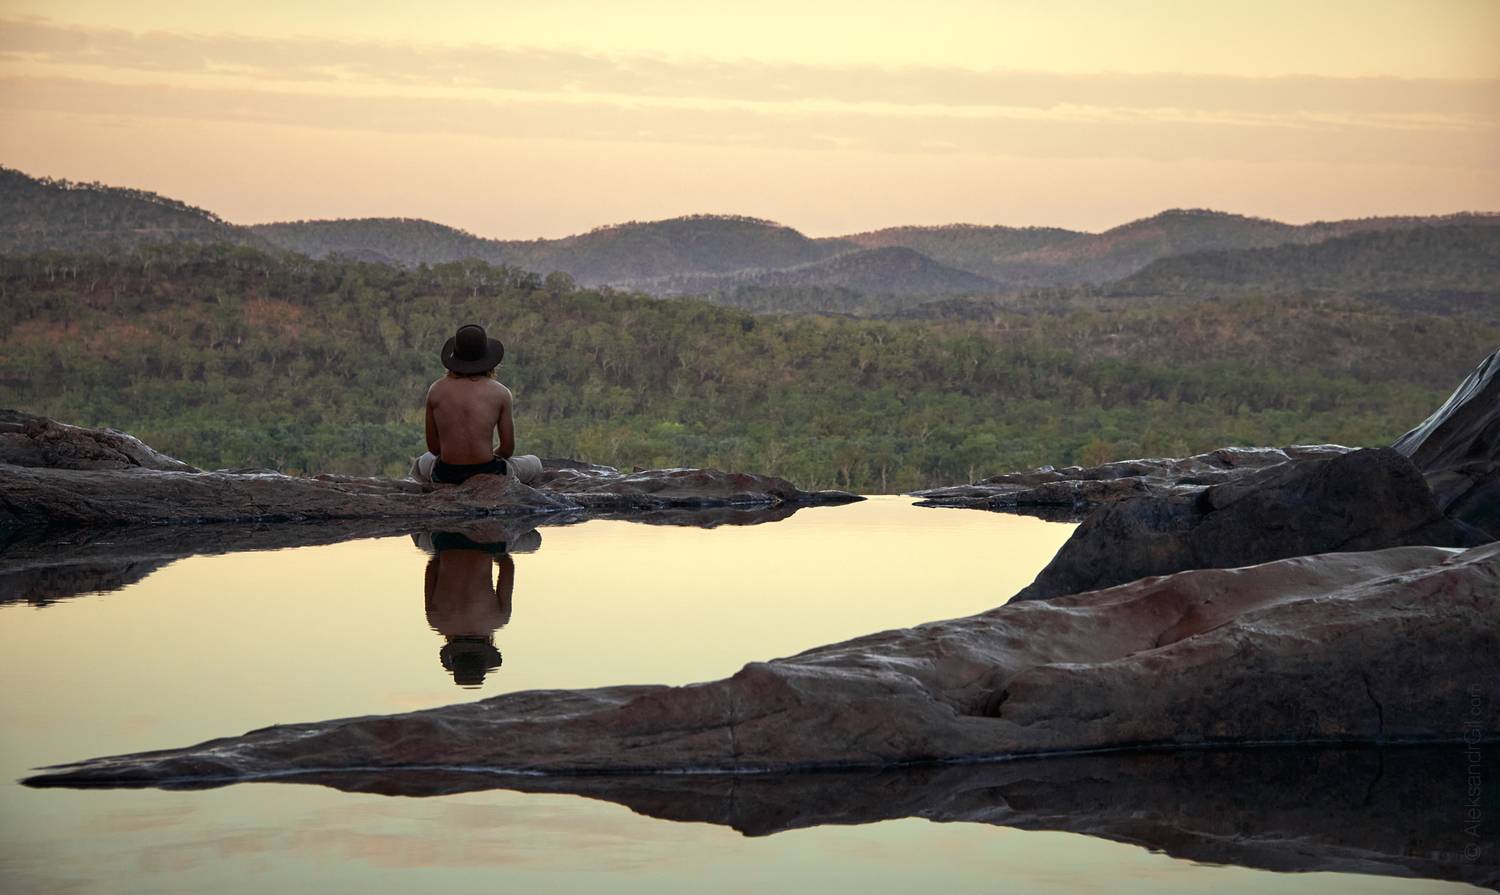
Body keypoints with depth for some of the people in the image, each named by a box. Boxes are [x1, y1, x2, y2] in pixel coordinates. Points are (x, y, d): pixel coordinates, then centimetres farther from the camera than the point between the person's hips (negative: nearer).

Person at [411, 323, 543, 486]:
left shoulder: (436, 390, -2)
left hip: (446, 478, 2)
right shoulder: (500, 393, -6)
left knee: (422, 463, 40)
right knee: (534, 464, 30)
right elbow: (508, 449, 0)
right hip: (488, 475, -2)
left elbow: (433, 447, 5)